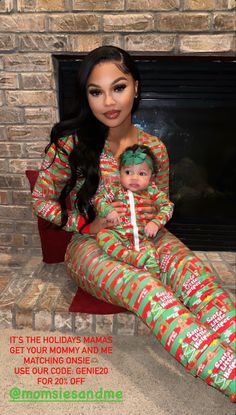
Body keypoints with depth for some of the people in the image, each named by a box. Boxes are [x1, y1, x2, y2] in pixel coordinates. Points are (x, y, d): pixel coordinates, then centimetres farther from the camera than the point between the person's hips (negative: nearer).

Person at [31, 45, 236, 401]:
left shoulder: (154, 147, 1)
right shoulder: (71, 143, -8)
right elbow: (42, 200, 0)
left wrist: (154, 215, -11)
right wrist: (90, 224, -14)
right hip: (91, 245, -3)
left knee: (196, 274, -31)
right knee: (148, 289, -36)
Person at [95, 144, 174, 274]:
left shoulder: (152, 192, 10)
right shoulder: (116, 189, 9)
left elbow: (167, 206, 5)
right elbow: (99, 198, 3)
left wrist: (156, 222, -12)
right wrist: (108, 210, -19)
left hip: (143, 238, 0)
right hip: (118, 235, 0)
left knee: (151, 256, -29)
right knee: (102, 235, -31)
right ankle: (130, 256, -41)